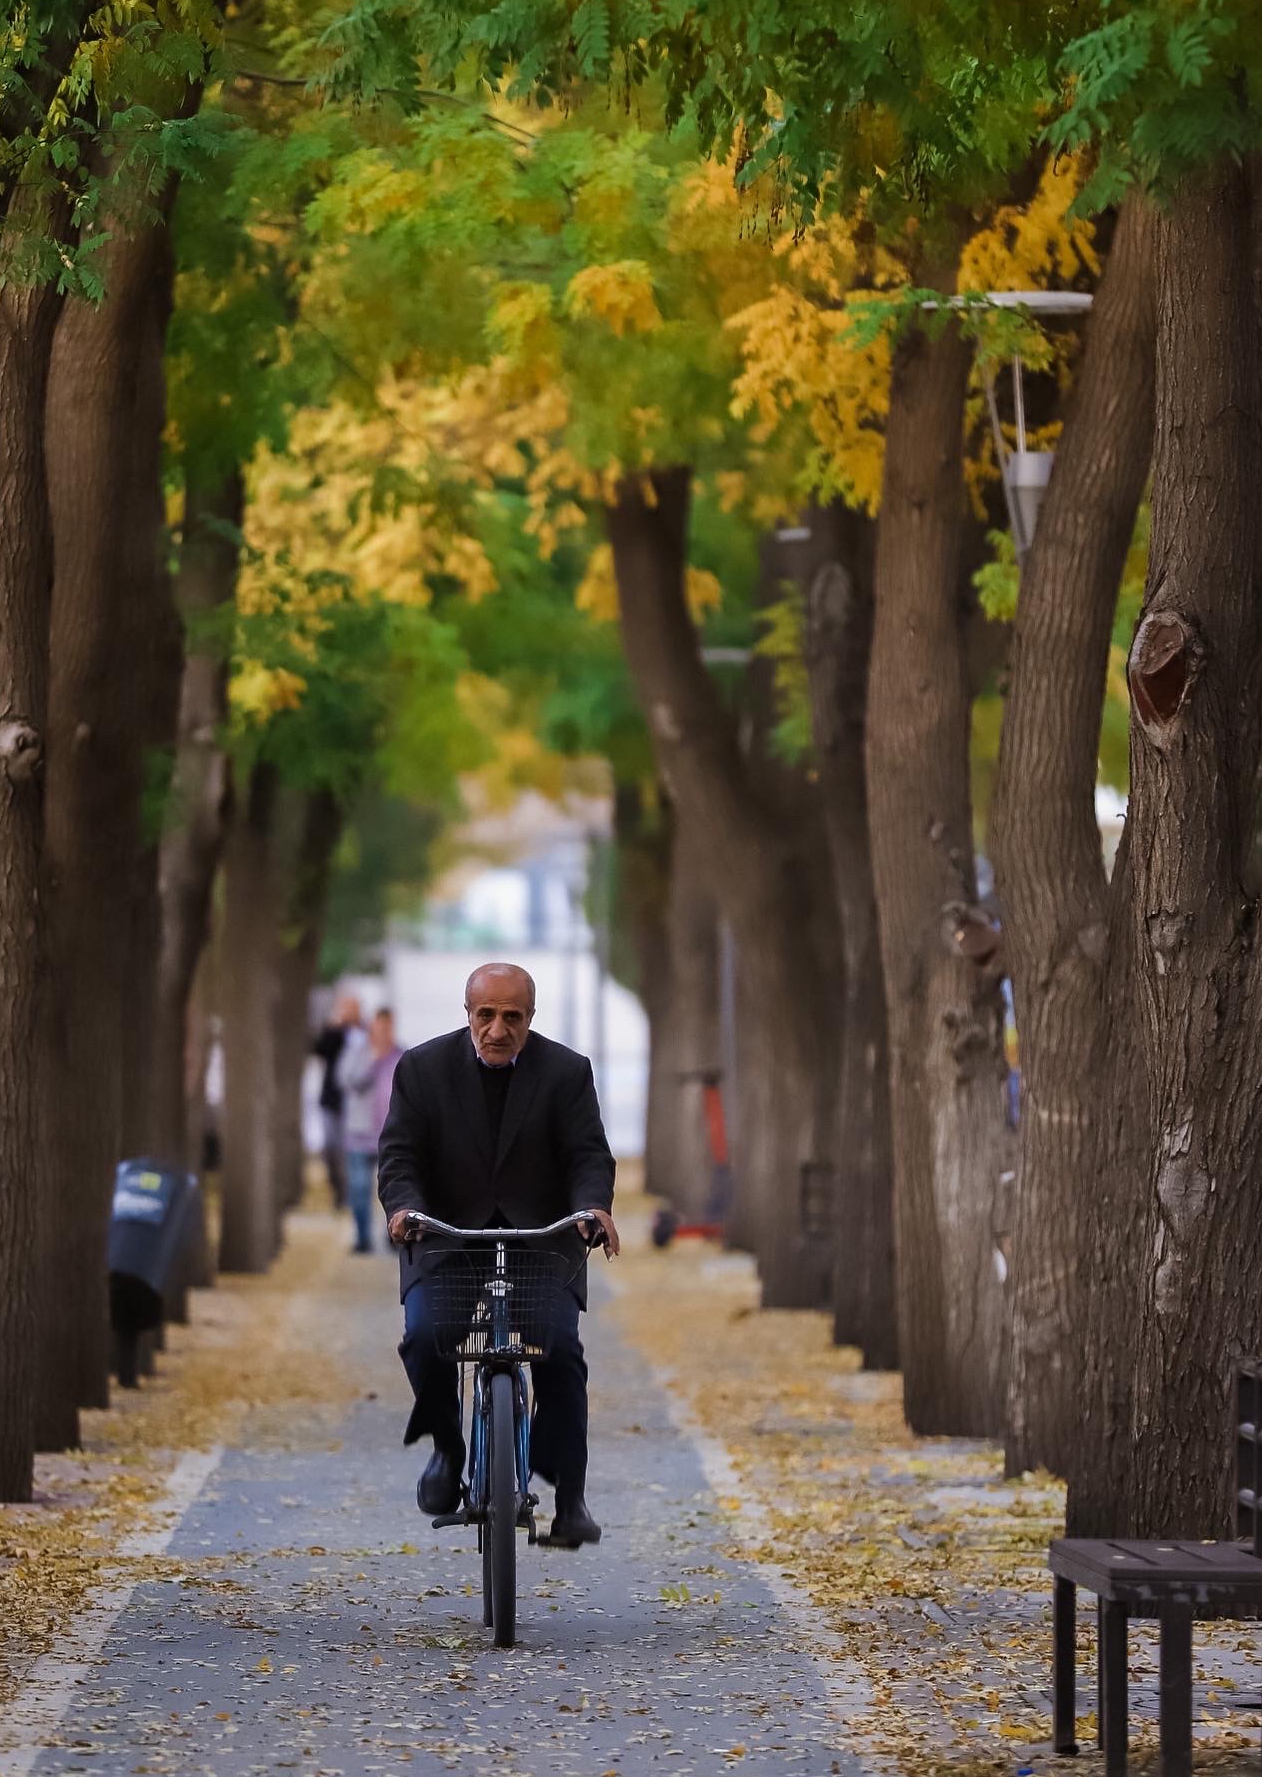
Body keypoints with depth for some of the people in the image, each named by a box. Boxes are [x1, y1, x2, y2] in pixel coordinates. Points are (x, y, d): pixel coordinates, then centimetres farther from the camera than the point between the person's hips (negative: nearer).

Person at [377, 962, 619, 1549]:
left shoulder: (566, 1072, -2)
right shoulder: (423, 1069, -2)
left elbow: (589, 1154, -5)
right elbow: (400, 1154, -6)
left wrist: (593, 1207, -27)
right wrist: (404, 1207, -27)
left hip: (543, 1238, 0)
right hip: (446, 1238, 0)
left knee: (560, 1349, -17)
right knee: (423, 1336, -23)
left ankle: (569, 1497, -7)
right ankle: (446, 1448, 4)